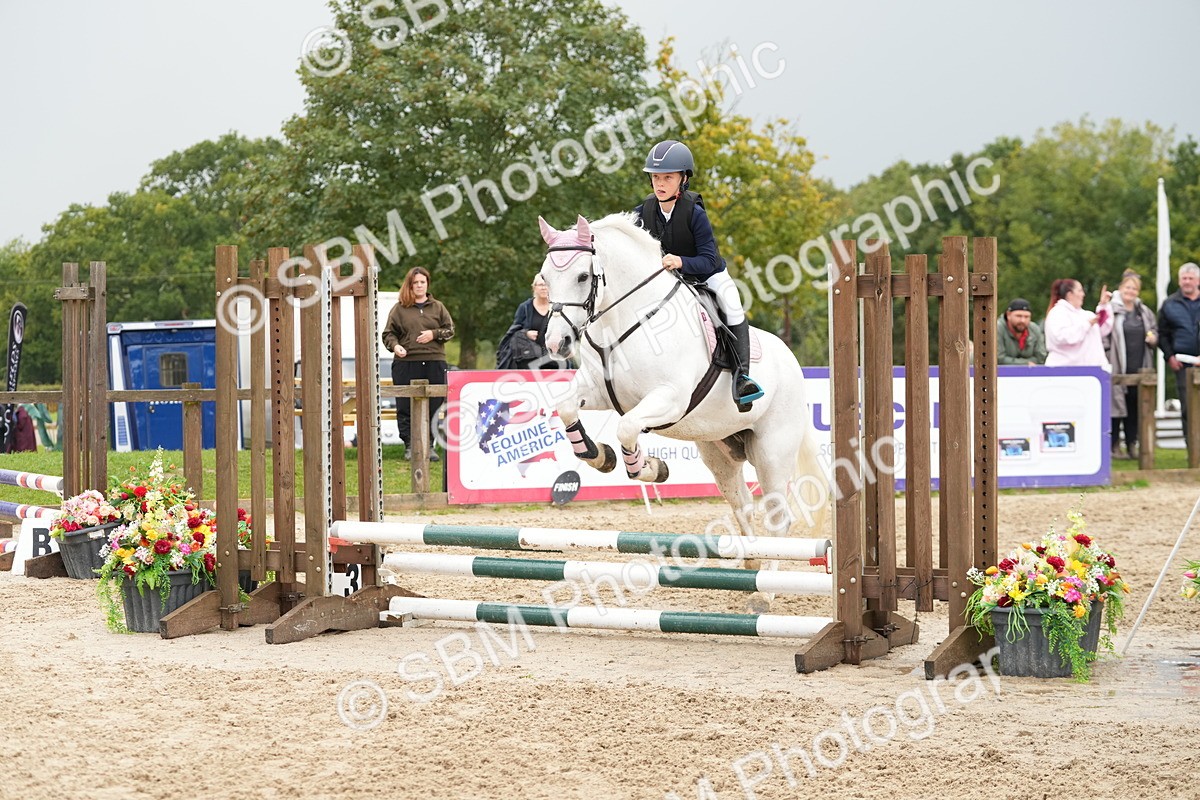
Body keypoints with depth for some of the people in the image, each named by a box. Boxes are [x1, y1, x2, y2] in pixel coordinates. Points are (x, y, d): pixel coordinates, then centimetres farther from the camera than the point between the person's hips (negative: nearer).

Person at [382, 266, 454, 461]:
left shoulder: (437, 307, 13)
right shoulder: (399, 309, 7)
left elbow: (450, 330, 12)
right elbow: (388, 333, 6)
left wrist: (434, 334, -5)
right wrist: (395, 346, -13)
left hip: (434, 362, 1)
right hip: (405, 363, -1)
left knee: (433, 406, 2)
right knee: (406, 407, -2)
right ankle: (409, 446, 5)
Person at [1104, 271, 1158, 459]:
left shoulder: (1144, 312, 16)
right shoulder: (1111, 310, -2)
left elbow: (1155, 330, 26)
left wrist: (1153, 338, 3)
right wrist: (1105, 357, -14)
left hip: (1139, 369, 5)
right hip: (1117, 368, -5)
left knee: (1135, 408, 7)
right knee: (1116, 404, -6)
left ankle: (1132, 444, 15)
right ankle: (1114, 445, 1)